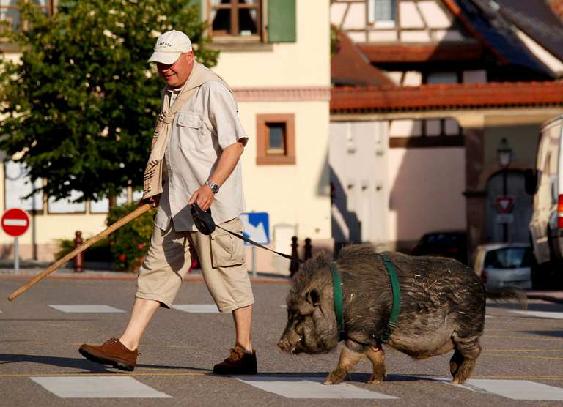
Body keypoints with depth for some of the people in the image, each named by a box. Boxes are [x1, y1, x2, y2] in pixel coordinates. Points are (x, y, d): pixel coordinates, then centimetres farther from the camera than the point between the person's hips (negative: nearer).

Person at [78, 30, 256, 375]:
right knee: (157, 269, 5)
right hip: (176, 203, 9)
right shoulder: (171, 93, 16)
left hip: (212, 204, -9)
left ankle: (244, 351, 7)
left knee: (226, 274, -2)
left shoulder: (212, 91, -12)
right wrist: (156, 191, 24)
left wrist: (211, 186, -28)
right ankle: (128, 346, 4)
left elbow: (234, 143, -19)